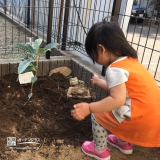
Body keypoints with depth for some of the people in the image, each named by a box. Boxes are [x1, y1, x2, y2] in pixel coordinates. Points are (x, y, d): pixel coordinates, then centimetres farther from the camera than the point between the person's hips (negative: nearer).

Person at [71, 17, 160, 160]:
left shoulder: (115, 69, -18)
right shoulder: (130, 60, 10)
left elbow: (117, 99, -26)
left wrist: (89, 108, -24)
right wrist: (100, 82, 34)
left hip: (140, 117, -9)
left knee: (98, 115, 5)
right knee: (114, 110, 31)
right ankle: (124, 143, 46)